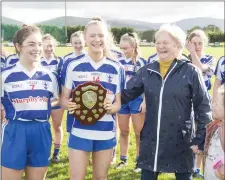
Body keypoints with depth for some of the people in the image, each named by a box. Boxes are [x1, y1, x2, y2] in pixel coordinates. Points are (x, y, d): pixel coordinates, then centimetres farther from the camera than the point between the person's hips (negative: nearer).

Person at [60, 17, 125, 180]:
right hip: (80, 131, -2)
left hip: (106, 133, 2)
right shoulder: (72, 65, -3)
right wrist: (70, 105, -21)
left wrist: (111, 107, -18)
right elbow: (64, 98, 2)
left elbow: (118, 103, 5)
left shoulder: (116, 68, 2)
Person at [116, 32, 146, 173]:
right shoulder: (119, 62, 4)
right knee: (123, 131, 12)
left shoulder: (141, 62, -7)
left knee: (139, 132, 4)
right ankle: (123, 159, 24)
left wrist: (145, 101, -11)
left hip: (137, 99, -4)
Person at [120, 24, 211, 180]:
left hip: (181, 140, -3)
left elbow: (204, 107, -5)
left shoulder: (190, 71, -7)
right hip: (151, 140, 3)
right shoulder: (147, 71, 3)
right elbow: (125, 94, 4)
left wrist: (201, 139, -9)